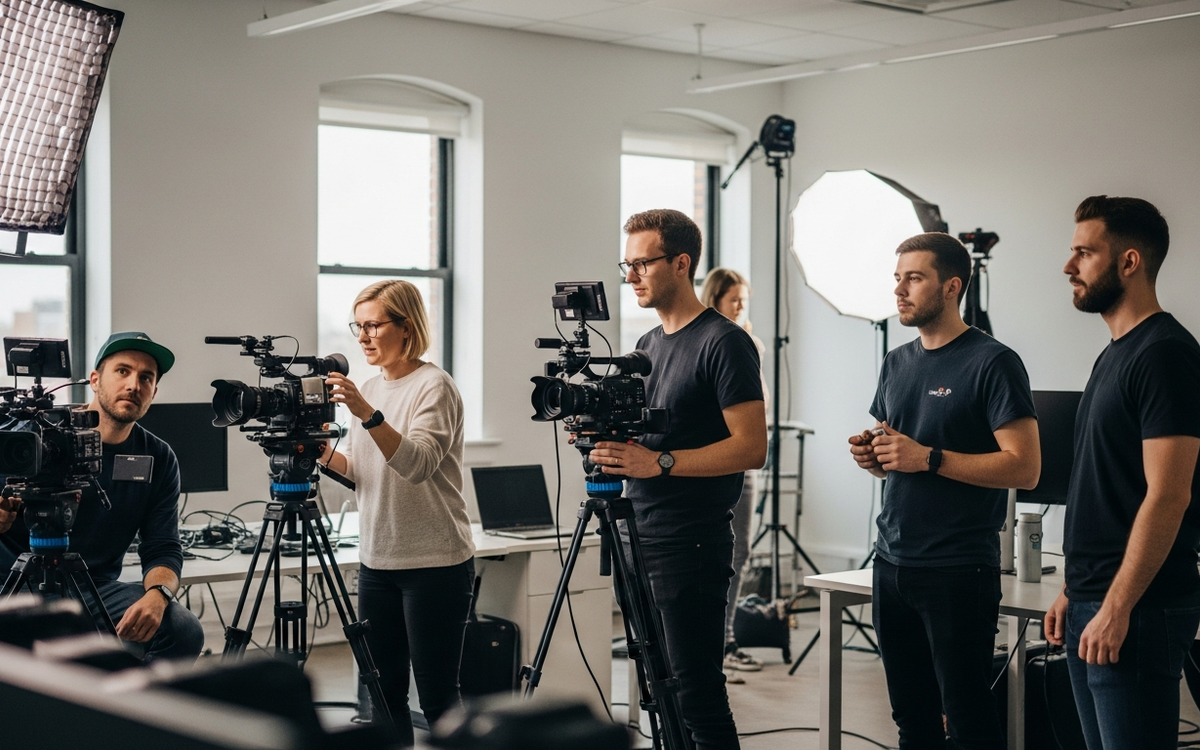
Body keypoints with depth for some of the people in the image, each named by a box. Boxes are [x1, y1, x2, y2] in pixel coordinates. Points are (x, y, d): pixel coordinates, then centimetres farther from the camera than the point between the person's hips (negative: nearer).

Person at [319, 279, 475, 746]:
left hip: (435, 563, -7)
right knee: (385, 691, 9)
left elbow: (417, 464, -24)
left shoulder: (433, 386, -10)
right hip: (377, 562, 7)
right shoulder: (368, 389, 13)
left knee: (437, 697, -4)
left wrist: (368, 415, -34)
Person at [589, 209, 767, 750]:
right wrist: (605, 437, 2)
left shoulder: (724, 343, -9)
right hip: (642, 538, 8)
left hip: (692, 544, -8)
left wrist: (660, 462, -22)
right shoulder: (648, 345, 16)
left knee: (696, 690, -7)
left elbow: (751, 447, -15)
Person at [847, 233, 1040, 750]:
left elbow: (1024, 468, -15)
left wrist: (928, 457, -19)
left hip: (959, 572, -7)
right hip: (892, 565, 7)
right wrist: (872, 457, 1)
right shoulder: (897, 363, 14)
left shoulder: (992, 363, -8)